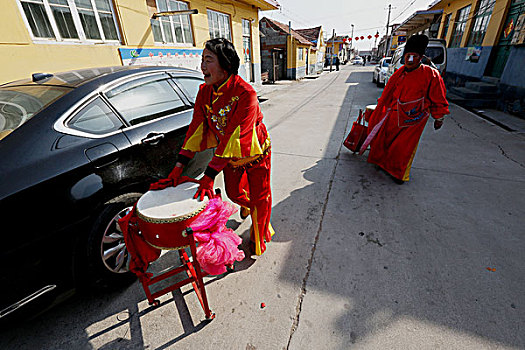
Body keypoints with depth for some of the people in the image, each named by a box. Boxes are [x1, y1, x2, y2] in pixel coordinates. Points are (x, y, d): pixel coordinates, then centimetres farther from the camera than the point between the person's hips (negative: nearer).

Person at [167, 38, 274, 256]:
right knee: (233, 192, 20)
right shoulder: (204, 92, -9)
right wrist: (179, 166, -16)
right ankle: (246, 205, 59)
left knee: (259, 197, 10)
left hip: (254, 153, -5)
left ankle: (259, 236, 38)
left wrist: (209, 175, -35)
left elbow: (234, 137, -34)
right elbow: (196, 127, -10)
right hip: (228, 154, 6)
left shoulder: (245, 94, -30)